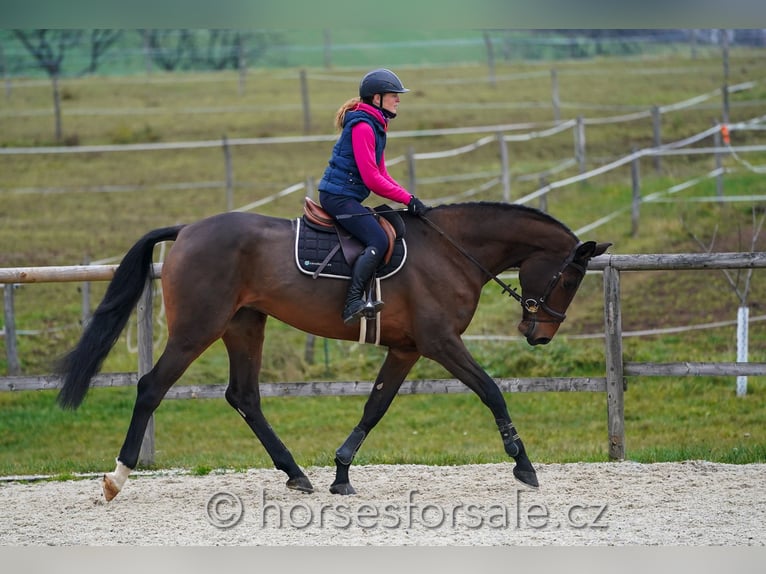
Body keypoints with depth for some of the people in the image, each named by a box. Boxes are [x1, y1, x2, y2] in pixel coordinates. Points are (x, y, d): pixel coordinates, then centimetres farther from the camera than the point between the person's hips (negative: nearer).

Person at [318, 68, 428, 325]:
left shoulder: (375, 126, 17)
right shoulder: (362, 127, -15)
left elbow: (381, 174, 20)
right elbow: (372, 179, -20)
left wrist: (409, 198, 6)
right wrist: (408, 199, -15)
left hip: (348, 198, 11)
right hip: (338, 195, -11)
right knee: (378, 241, -24)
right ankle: (353, 303, -33)